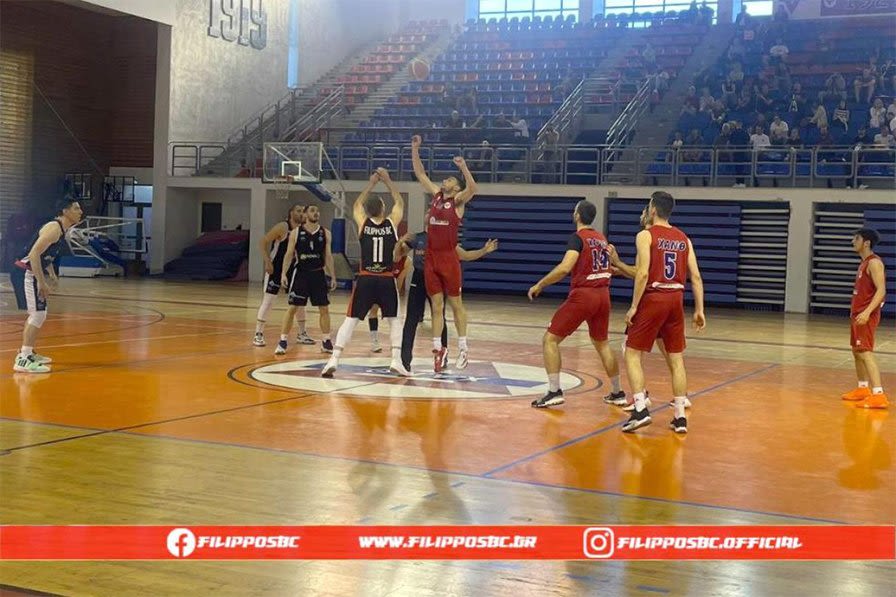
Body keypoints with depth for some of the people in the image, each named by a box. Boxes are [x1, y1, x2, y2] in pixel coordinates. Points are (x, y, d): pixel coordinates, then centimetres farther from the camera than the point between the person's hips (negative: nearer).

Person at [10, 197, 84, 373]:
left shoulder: (61, 229, 14)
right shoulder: (54, 228, -17)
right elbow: (34, 254, -25)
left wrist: (52, 276, 15)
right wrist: (42, 283, -25)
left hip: (29, 274, 10)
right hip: (25, 273, -10)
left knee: (37, 314, 20)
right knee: (38, 314, -13)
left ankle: (27, 352, 32)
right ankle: (23, 360, -14)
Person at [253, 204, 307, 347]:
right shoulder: (282, 227, -17)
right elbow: (263, 243, -17)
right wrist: (267, 261, -24)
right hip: (275, 268, -6)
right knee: (268, 300, -8)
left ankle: (302, 334, 20)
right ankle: (258, 334, -3)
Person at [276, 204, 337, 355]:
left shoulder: (325, 233, 4)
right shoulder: (296, 232, -2)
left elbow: (328, 256, 7)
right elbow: (289, 254, -2)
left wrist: (333, 277, 4)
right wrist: (284, 273, -11)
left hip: (318, 274, 3)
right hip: (300, 273, -2)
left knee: (324, 309, 4)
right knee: (292, 308, -3)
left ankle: (326, 342, 16)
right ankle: (282, 341, 2)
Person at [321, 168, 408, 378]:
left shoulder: (363, 223, 2)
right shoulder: (392, 222, 0)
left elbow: (357, 205, 24)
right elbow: (399, 202, 20)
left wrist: (371, 184, 28)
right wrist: (387, 180, 24)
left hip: (365, 280, 0)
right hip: (387, 281, 0)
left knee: (350, 320, 4)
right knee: (394, 320, 16)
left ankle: (334, 360, -6)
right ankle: (396, 360, 6)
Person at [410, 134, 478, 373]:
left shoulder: (458, 200, -3)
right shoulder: (436, 195, 12)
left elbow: (472, 189, -24)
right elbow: (420, 174, 14)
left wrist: (463, 167, -34)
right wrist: (414, 149, 7)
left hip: (449, 259, -5)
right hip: (431, 258, 5)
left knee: (456, 304, 3)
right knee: (436, 305, 6)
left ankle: (462, 349, 10)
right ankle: (438, 348, 10)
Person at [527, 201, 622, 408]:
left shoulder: (578, 238, -10)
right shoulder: (602, 238, 12)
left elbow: (564, 268, -23)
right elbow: (608, 269, 19)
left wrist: (540, 285, -16)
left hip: (582, 295, -7)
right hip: (603, 294, 7)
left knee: (550, 339, 0)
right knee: (602, 343, 23)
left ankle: (554, 391, -6)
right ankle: (618, 393, 27)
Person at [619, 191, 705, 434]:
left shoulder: (645, 235, -5)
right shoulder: (684, 239, 11)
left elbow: (643, 273, -16)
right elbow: (696, 277, 6)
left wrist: (634, 306, -12)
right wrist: (699, 310, 9)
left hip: (653, 298, -5)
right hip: (676, 299, 5)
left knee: (632, 354, 4)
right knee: (676, 358, 11)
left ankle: (640, 409, -10)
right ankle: (680, 417, 11)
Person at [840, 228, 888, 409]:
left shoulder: (874, 262, -15)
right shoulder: (864, 263, 15)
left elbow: (881, 290, -23)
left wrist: (867, 312, -33)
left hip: (866, 316, -10)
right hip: (857, 314, 10)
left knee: (865, 352, -17)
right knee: (857, 351, 17)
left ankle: (878, 395, -22)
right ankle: (863, 389, 29)